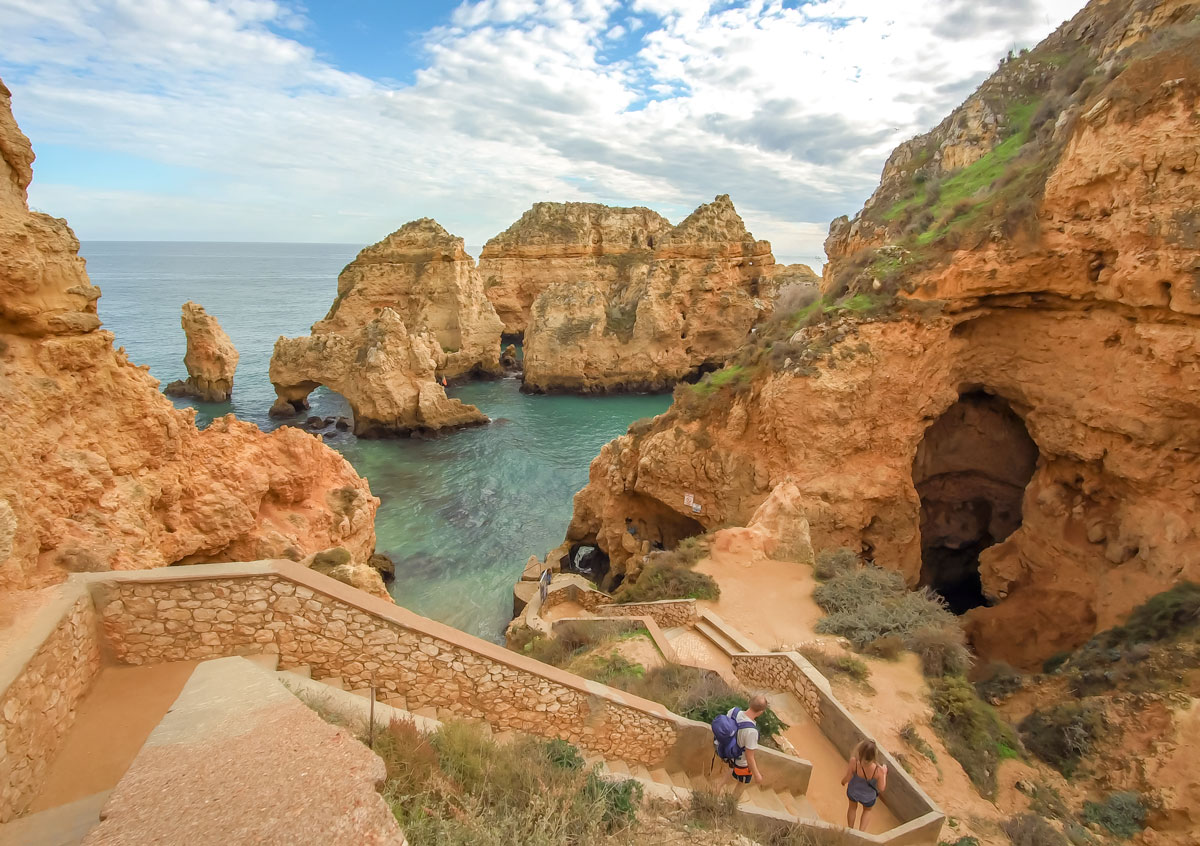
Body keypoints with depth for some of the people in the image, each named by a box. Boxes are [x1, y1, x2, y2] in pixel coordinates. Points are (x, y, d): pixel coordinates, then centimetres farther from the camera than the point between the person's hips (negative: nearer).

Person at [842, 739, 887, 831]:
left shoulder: (854, 762, -39)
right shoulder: (879, 770, -40)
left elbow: (847, 779, -23)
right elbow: (881, 788, -22)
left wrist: (843, 781, 1)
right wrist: (884, 773, -7)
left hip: (853, 792, 1)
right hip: (868, 797, -1)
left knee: (853, 807, 36)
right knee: (867, 810, 36)